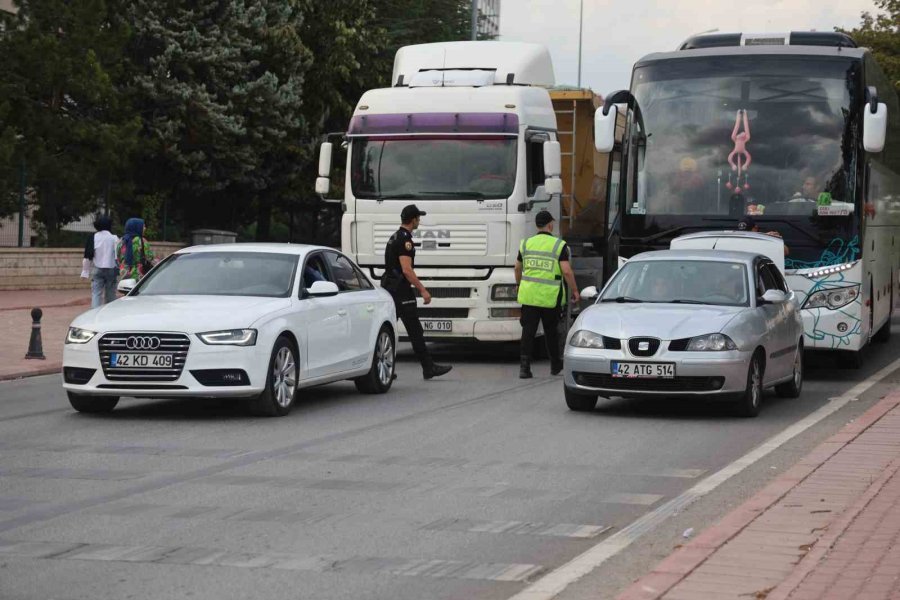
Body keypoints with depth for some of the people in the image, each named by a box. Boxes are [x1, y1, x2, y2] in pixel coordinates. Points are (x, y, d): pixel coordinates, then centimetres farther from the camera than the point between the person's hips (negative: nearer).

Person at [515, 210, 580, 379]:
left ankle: (524, 365, -10)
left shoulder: (526, 243, 6)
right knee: (551, 331, 13)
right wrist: (575, 291, -1)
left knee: (528, 331, 2)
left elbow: (518, 268, 16)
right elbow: (567, 271, -12)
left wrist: (519, 284, 34)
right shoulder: (559, 245, -6)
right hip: (550, 296, -2)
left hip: (529, 295, 2)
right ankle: (555, 365, 27)